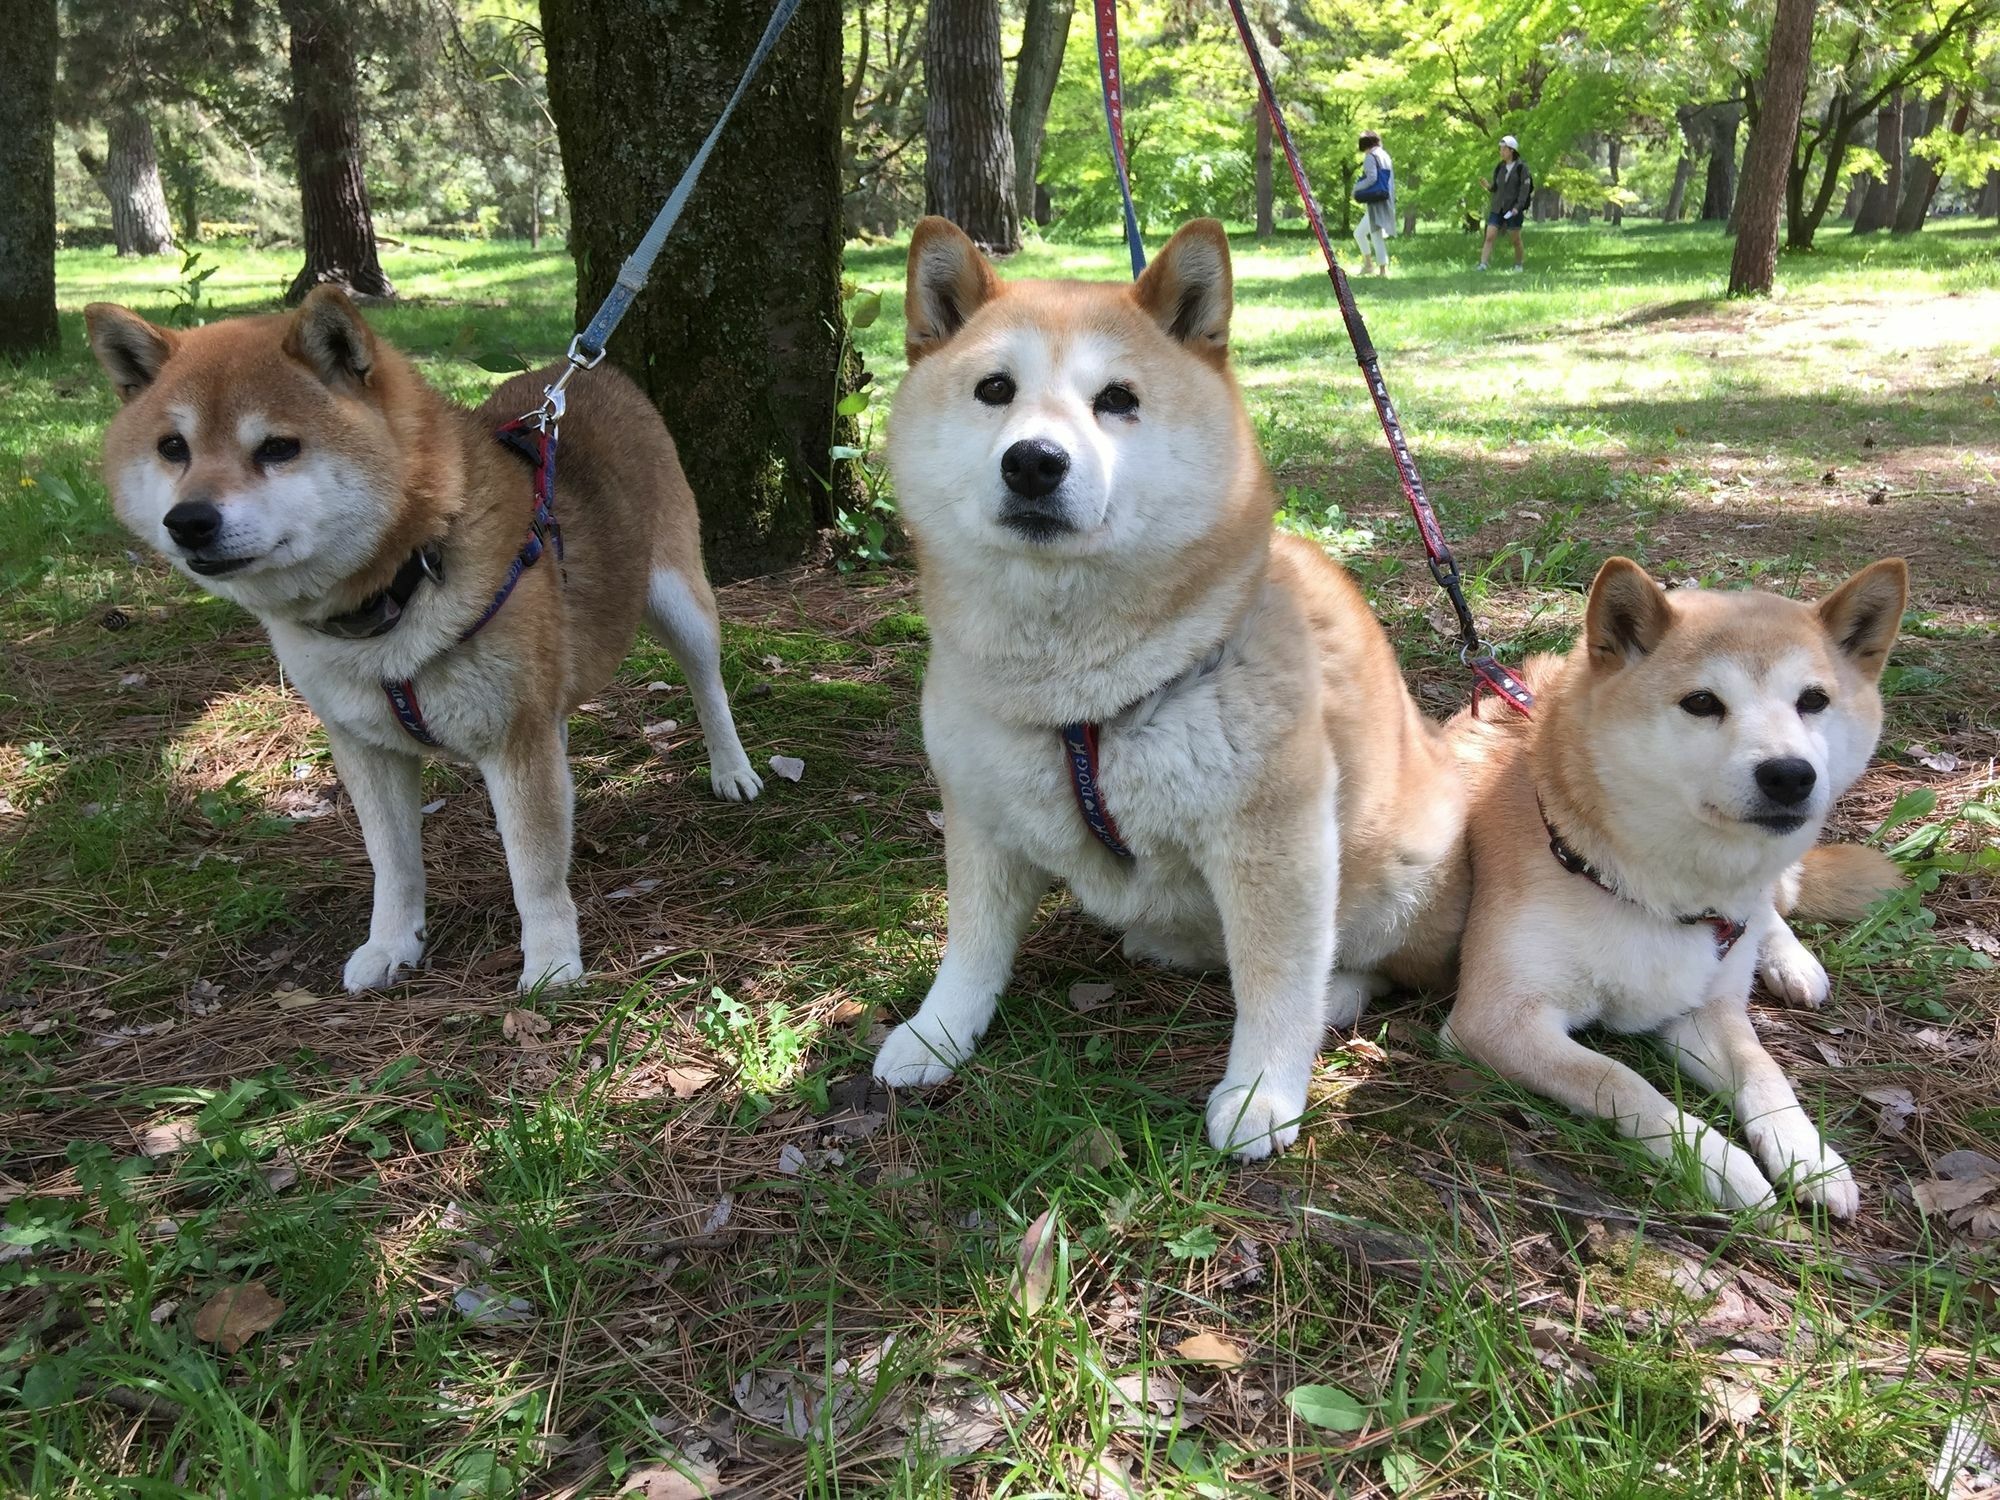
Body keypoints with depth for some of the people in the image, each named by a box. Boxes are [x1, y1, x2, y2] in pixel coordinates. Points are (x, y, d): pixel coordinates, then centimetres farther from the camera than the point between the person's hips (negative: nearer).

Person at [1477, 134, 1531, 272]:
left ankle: (1518, 265, 19)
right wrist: (1489, 187, -8)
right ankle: (1483, 264, -14)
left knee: (1515, 239, 5)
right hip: (1497, 208, 5)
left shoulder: (1521, 167, -5)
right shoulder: (1500, 167, 10)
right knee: (1489, 236, -9)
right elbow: (1496, 188, 14)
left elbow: (1525, 188, -9)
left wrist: (1518, 206, -19)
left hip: (1513, 209, -4)